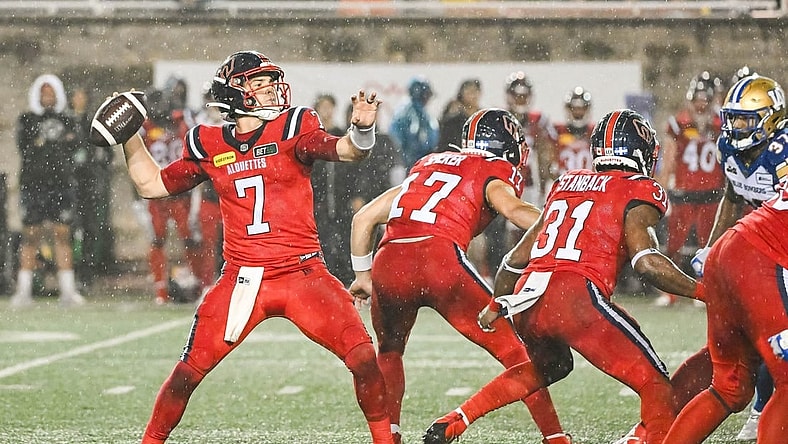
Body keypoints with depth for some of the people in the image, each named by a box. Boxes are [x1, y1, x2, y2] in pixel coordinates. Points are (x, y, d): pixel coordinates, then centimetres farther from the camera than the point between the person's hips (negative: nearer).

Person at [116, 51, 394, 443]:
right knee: (189, 370, -2)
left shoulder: (291, 128, 0)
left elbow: (345, 150, -16)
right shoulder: (209, 146, 7)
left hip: (303, 274, -1)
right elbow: (152, 184, 21)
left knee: (362, 357, -12)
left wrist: (362, 128, -37)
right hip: (242, 278, 1)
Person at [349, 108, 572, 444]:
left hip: (388, 263, 5)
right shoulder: (493, 173, 16)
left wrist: (363, 275, 42)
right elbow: (513, 209, -8)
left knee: (389, 351, 31)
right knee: (511, 348, 8)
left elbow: (364, 218, 33)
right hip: (440, 259, -5)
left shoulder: (427, 165, 32)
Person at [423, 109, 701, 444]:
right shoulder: (639, 193, 6)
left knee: (552, 364, 34)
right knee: (655, 385, 0)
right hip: (577, 297, -7)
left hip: (525, 300, 7)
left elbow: (517, 258, 28)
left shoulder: (566, 184, 24)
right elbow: (646, 262, -10)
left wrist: (496, 306, 42)